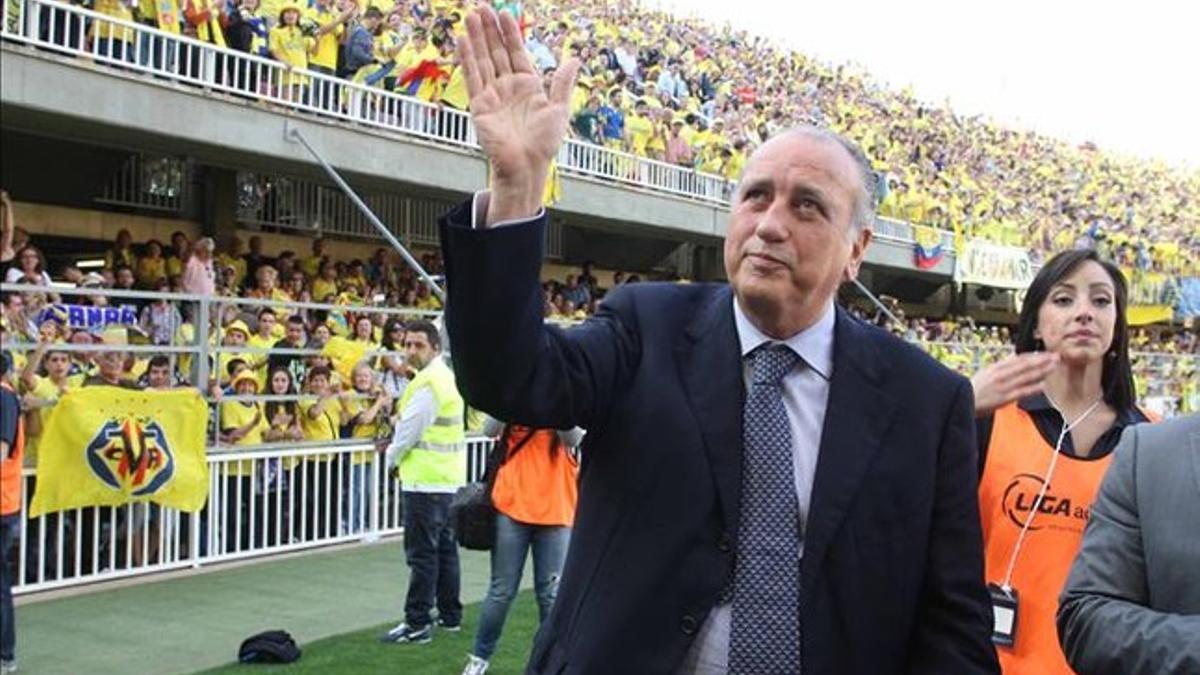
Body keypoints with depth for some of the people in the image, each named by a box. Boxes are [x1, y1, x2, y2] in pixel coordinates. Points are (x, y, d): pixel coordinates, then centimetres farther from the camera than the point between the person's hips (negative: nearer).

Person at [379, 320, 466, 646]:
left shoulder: (427, 383, -17)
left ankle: (417, 623, -2)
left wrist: (391, 454, 5)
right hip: (449, 477, 10)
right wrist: (397, 442, 13)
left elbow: (409, 431, -13)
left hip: (426, 478, -10)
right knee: (445, 548, 16)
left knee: (422, 553, -6)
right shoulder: (448, 377, 14)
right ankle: (450, 615, 24)